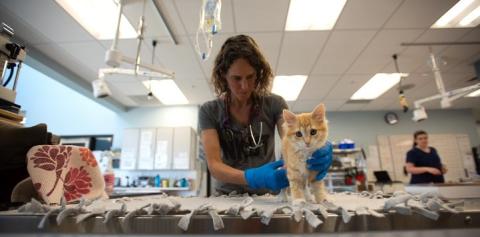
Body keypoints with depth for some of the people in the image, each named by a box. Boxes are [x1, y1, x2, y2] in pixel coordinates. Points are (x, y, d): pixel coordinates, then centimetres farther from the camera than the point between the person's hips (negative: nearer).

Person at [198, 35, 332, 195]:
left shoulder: (274, 104, -3)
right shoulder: (209, 111, -6)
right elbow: (214, 165, -14)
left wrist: (318, 152, -33)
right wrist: (253, 177, -30)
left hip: (268, 195, 2)